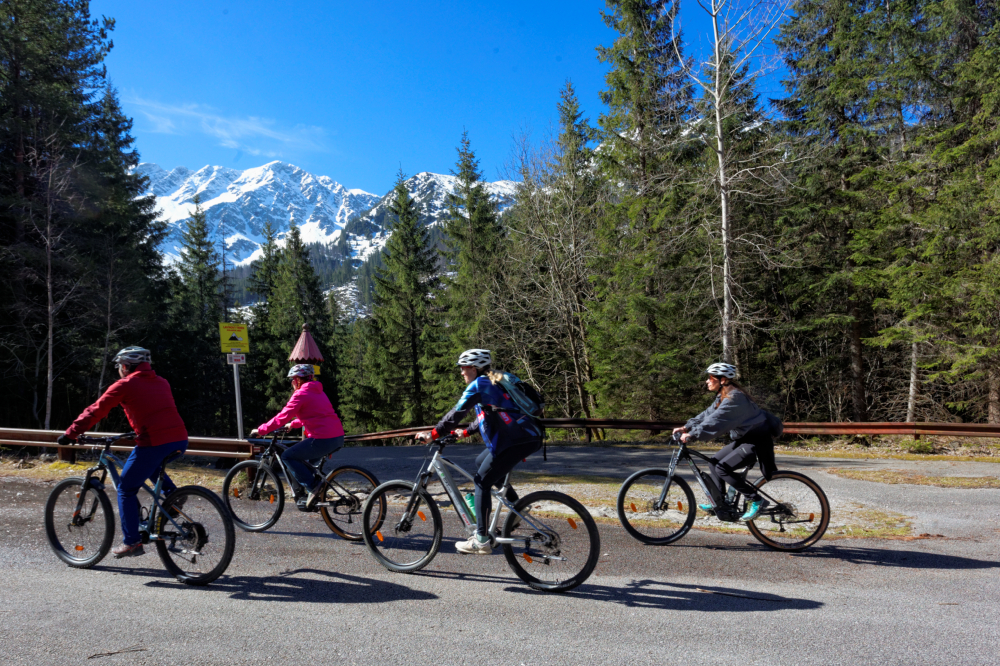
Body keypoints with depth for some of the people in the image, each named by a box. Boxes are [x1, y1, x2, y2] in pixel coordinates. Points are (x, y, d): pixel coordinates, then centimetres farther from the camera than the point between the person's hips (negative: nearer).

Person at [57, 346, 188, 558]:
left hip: (154, 443, -6)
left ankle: (132, 542, 12)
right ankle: (172, 493, 16)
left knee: (126, 490, 12)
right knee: (151, 466, 37)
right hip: (180, 441, 7)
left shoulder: (125, 385, 3)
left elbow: (95, 411, 5)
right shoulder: (162, 383, 20)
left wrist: (70, 434, 15)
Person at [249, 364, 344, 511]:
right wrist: (293, 424, 39)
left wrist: (260, 430, -1)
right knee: (303, 457, 27)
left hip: (323, 440, -9)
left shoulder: (301, 394, -6)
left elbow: (282, 417, -9)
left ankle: (313, 486, -3)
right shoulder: (318, 391, 21)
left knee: (288, 456, 3)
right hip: (338, 438, 9)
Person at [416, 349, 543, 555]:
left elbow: (457, 413, -11)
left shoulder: (479, 385, -6)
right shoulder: (491, 383, 23)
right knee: (482, 462, 25)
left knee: (482, 482, -3)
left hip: (519, 441, -10)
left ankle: (482, 541, -1)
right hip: (525, 437, 10)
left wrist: (432, 434, -6)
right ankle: (516, 506, 25)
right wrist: (465, 432, 28)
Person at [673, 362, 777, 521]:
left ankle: (756, 500, -7)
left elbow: (715, 421, -32)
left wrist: (692, 435, -35)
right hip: (743, 438, 10)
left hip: (757, 442, -10)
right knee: (715, 461, 13)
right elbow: (708, 414, 8)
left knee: (722, 468, -17)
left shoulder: (734, 397, -24)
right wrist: (687, 427, -3)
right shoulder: (723, 396, 8)